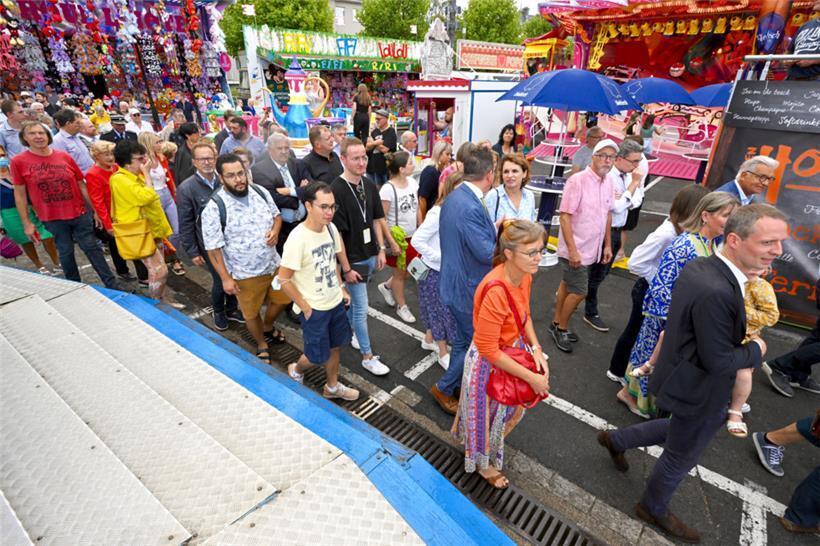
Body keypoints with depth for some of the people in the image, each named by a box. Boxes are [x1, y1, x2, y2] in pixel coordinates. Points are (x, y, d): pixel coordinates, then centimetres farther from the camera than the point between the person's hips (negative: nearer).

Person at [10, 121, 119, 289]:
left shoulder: (64, 157, -1)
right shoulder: (18, 161, -4)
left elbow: (82, 185, 5)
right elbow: (20, 194, 1)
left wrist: (95, 211, 5)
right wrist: (26, 223, -1)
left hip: (80, 213, 1)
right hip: (52, 218, 0)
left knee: (92, 248, 6)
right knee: (65, 252, 11)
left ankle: (113, 286, 10)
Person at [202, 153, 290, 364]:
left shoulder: (260, 192, -5)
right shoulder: (214, 208, -19)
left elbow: (276, 215, 10)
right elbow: (213, 248, -14)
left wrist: (275, 231, -12)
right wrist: (225, 278, -13)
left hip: (273, 264, 5)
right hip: (245, 274, -4)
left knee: (281, 300, 23)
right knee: (251, 313, 16)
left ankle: (268, 328, 54)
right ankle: (262, 346, 43)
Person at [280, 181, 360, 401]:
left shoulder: (330, 228, -5)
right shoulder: (298, 239, -26)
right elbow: (283, 279, -20)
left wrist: (342, 288, 8)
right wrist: (305, 308, -15)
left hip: (335, 302, 6)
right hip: (314, 309, -6)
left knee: (336, 346, 20)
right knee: (318, 356, 9)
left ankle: (332, 387, 43)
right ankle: (296, 370, 43)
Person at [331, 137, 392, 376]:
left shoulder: (369, 185, 2)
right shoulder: (337, 190, -18)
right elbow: (336, 233, -18)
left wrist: (381, 249, 6)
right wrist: (346, 268, -16)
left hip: (370, 255, 6)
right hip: (352, 259, -6)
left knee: (353, 300, 23)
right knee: (361, 308, 2)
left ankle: (351, 331, 45)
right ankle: (367, 356, 16)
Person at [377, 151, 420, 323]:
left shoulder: (413, 182, -2)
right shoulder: (388, 189, -21)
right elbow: (381, 219, -18)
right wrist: (391, 242, -19)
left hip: (412, 236, 6)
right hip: (397, 238, -6)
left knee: (409, 271, 17)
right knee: (400, 273, 11)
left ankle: (386, 287, 43)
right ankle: (401, 306, 32)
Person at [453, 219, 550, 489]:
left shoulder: (524, 275, -12)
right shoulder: (495, 292, -37)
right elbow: (489, 351, -29)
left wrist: (536, 348, -7)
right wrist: (531, 377, -22)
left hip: (513, 350, 8)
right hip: (489, 363, -7)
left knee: (509, 408, 30)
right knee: (488, 413, 19)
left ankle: (493, 446, 61)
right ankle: (484, 462, 50)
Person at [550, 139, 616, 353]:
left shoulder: (608, 182, 5)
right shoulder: (578, 180, -17)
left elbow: (608, 214, 14)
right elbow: (565, 216, -20)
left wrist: (607, 245, 13)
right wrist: (572, 250, -22)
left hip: (591, 249, 7)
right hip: (575, 249, -7)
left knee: (568, 285, 18)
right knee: (579, 292, -2)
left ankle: (557, 323, 32)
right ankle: (561, 328, 19)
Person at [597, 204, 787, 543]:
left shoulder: (698, 267, -6)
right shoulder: (717, 292, -35)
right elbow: (718, 362, -27)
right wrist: (756, 350, -8)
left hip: (684, 375, 9)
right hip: (697, 390, -9)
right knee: (682, 455, 17)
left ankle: (617, 440, 43)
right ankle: (653, 508, 46)